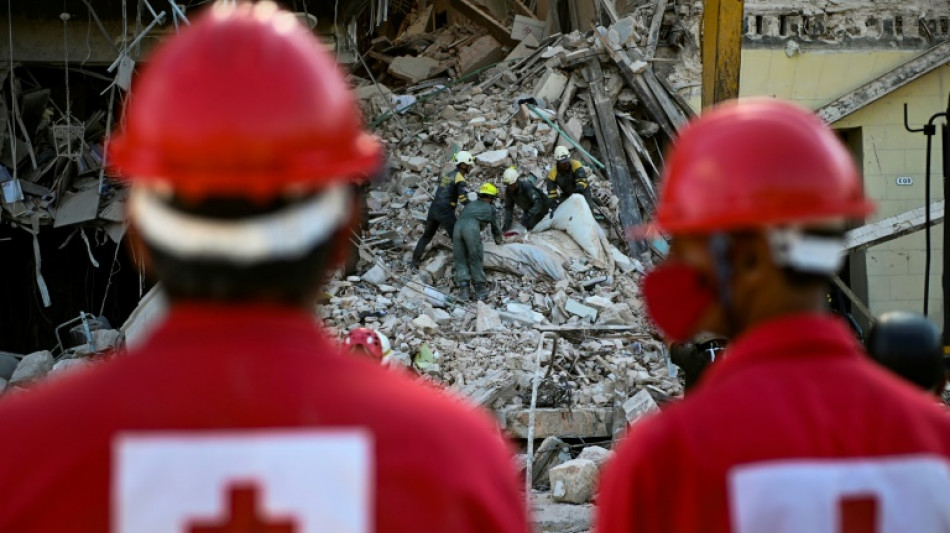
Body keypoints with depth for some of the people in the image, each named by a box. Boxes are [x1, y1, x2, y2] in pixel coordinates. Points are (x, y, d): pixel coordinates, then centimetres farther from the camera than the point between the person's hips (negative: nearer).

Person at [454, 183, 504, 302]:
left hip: (458, 226, 4)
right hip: (472, 228, -4)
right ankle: (480, 291, 8)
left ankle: (463, 291, 2)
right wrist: (498, 241, 57)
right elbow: (495, 227, 37)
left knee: (461, 261, 9)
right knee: (476, 260, 6)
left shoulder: (470, 205, 37)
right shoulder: (490, 208, 25)